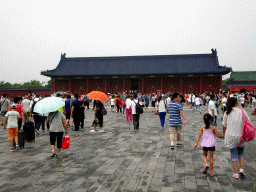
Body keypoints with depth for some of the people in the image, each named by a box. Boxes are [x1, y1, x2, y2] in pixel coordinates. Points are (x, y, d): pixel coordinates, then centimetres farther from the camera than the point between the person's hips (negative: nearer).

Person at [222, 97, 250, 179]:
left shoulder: (227, 113, -6)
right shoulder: (242, 112, -7)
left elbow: (224, 125, 2)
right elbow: (248, 122, 3)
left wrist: (224, 133, 18)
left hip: (230, 136, 0)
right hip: (240, 136, 0)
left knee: (234, 154, 9)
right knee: (241, 152, 22)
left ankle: (236, 173, 12)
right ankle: (241, 169, 11)